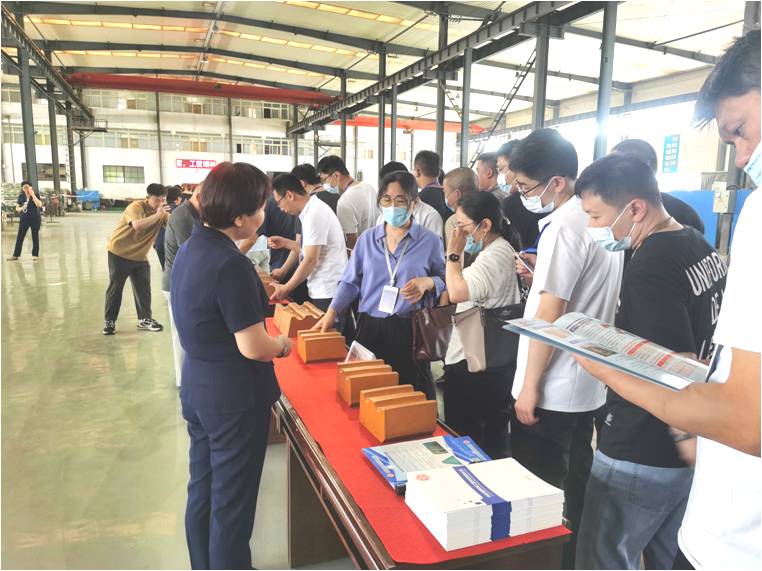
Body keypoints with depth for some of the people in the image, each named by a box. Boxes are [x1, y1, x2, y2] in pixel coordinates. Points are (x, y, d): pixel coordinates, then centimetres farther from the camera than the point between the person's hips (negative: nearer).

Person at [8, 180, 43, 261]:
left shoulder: (36, 195, -4)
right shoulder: (21, 196, 5)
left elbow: (39, 205, -21)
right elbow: (17, 207, 10)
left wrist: (33, 195, -21)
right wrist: (20, 208, -13)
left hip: (35, 219, -3)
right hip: (24, 219, 3)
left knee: (35, 237, 4)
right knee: (19, 237, 2)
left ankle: (35, 255, 13)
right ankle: (16, 255, 7)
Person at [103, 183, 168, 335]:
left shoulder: (162, 212, -6)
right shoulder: (136, 207, -23)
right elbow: (137, 225, -42)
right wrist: (157, 215, -39)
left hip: (140, 256, 5)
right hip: (119, 253, -5)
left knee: (144, 288, 5)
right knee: (115, 288, 4)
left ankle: (145, 319, 17)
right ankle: (110, 321, 15)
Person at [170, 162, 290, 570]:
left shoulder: (190, 248, 3)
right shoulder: (231, 265, -25)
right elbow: (253, 347, -24)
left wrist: (255, 293, 11)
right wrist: (284, 345, -5)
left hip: (197, 388, 9)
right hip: (234, 398, -9)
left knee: (202, 491, 23)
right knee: (231, 504, 9)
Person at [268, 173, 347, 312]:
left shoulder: (314, 214, -18)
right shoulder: (312, 209, 9)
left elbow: (310, 261, -18)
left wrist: (286, 288, -10)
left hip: (327, 292, -9)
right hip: (322, 290, 9)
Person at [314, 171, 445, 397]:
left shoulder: (430, 241, 1)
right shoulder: (367, 239, 8)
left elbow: (446, 282, 8)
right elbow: (350, 282, 9)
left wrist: (427, 282, -13)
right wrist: (332, 312, -3)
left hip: (410, 330, -2)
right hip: (370, 328, 2)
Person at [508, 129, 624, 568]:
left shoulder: (564, 225, -20)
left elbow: (550, 313, -22)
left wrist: (530, 385, -16)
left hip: (552, 389, -9)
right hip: (587, 384, 10)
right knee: (574, 486, 21)